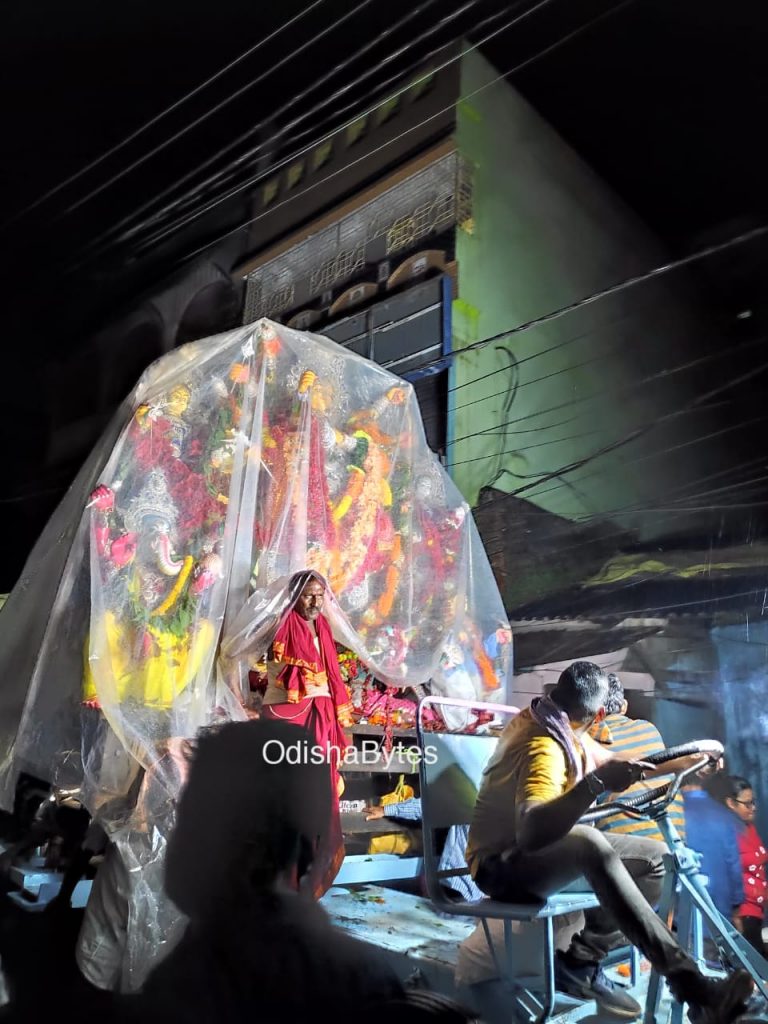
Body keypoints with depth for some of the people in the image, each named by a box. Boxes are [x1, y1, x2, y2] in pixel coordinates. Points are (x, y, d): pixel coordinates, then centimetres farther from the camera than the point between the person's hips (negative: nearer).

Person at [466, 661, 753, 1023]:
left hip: (544, 852, 9)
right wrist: (596, 783, -51)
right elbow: (531, 832, -43)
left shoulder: (560, 728, 2)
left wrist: (682, 762, 11)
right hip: (502, 865, -9)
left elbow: (611, 764, 18)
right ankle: (691, 986, -34)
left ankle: (581, 960, 3)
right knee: (588, 842, -38)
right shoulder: (543, 747, -27)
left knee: (657, 861, 0)